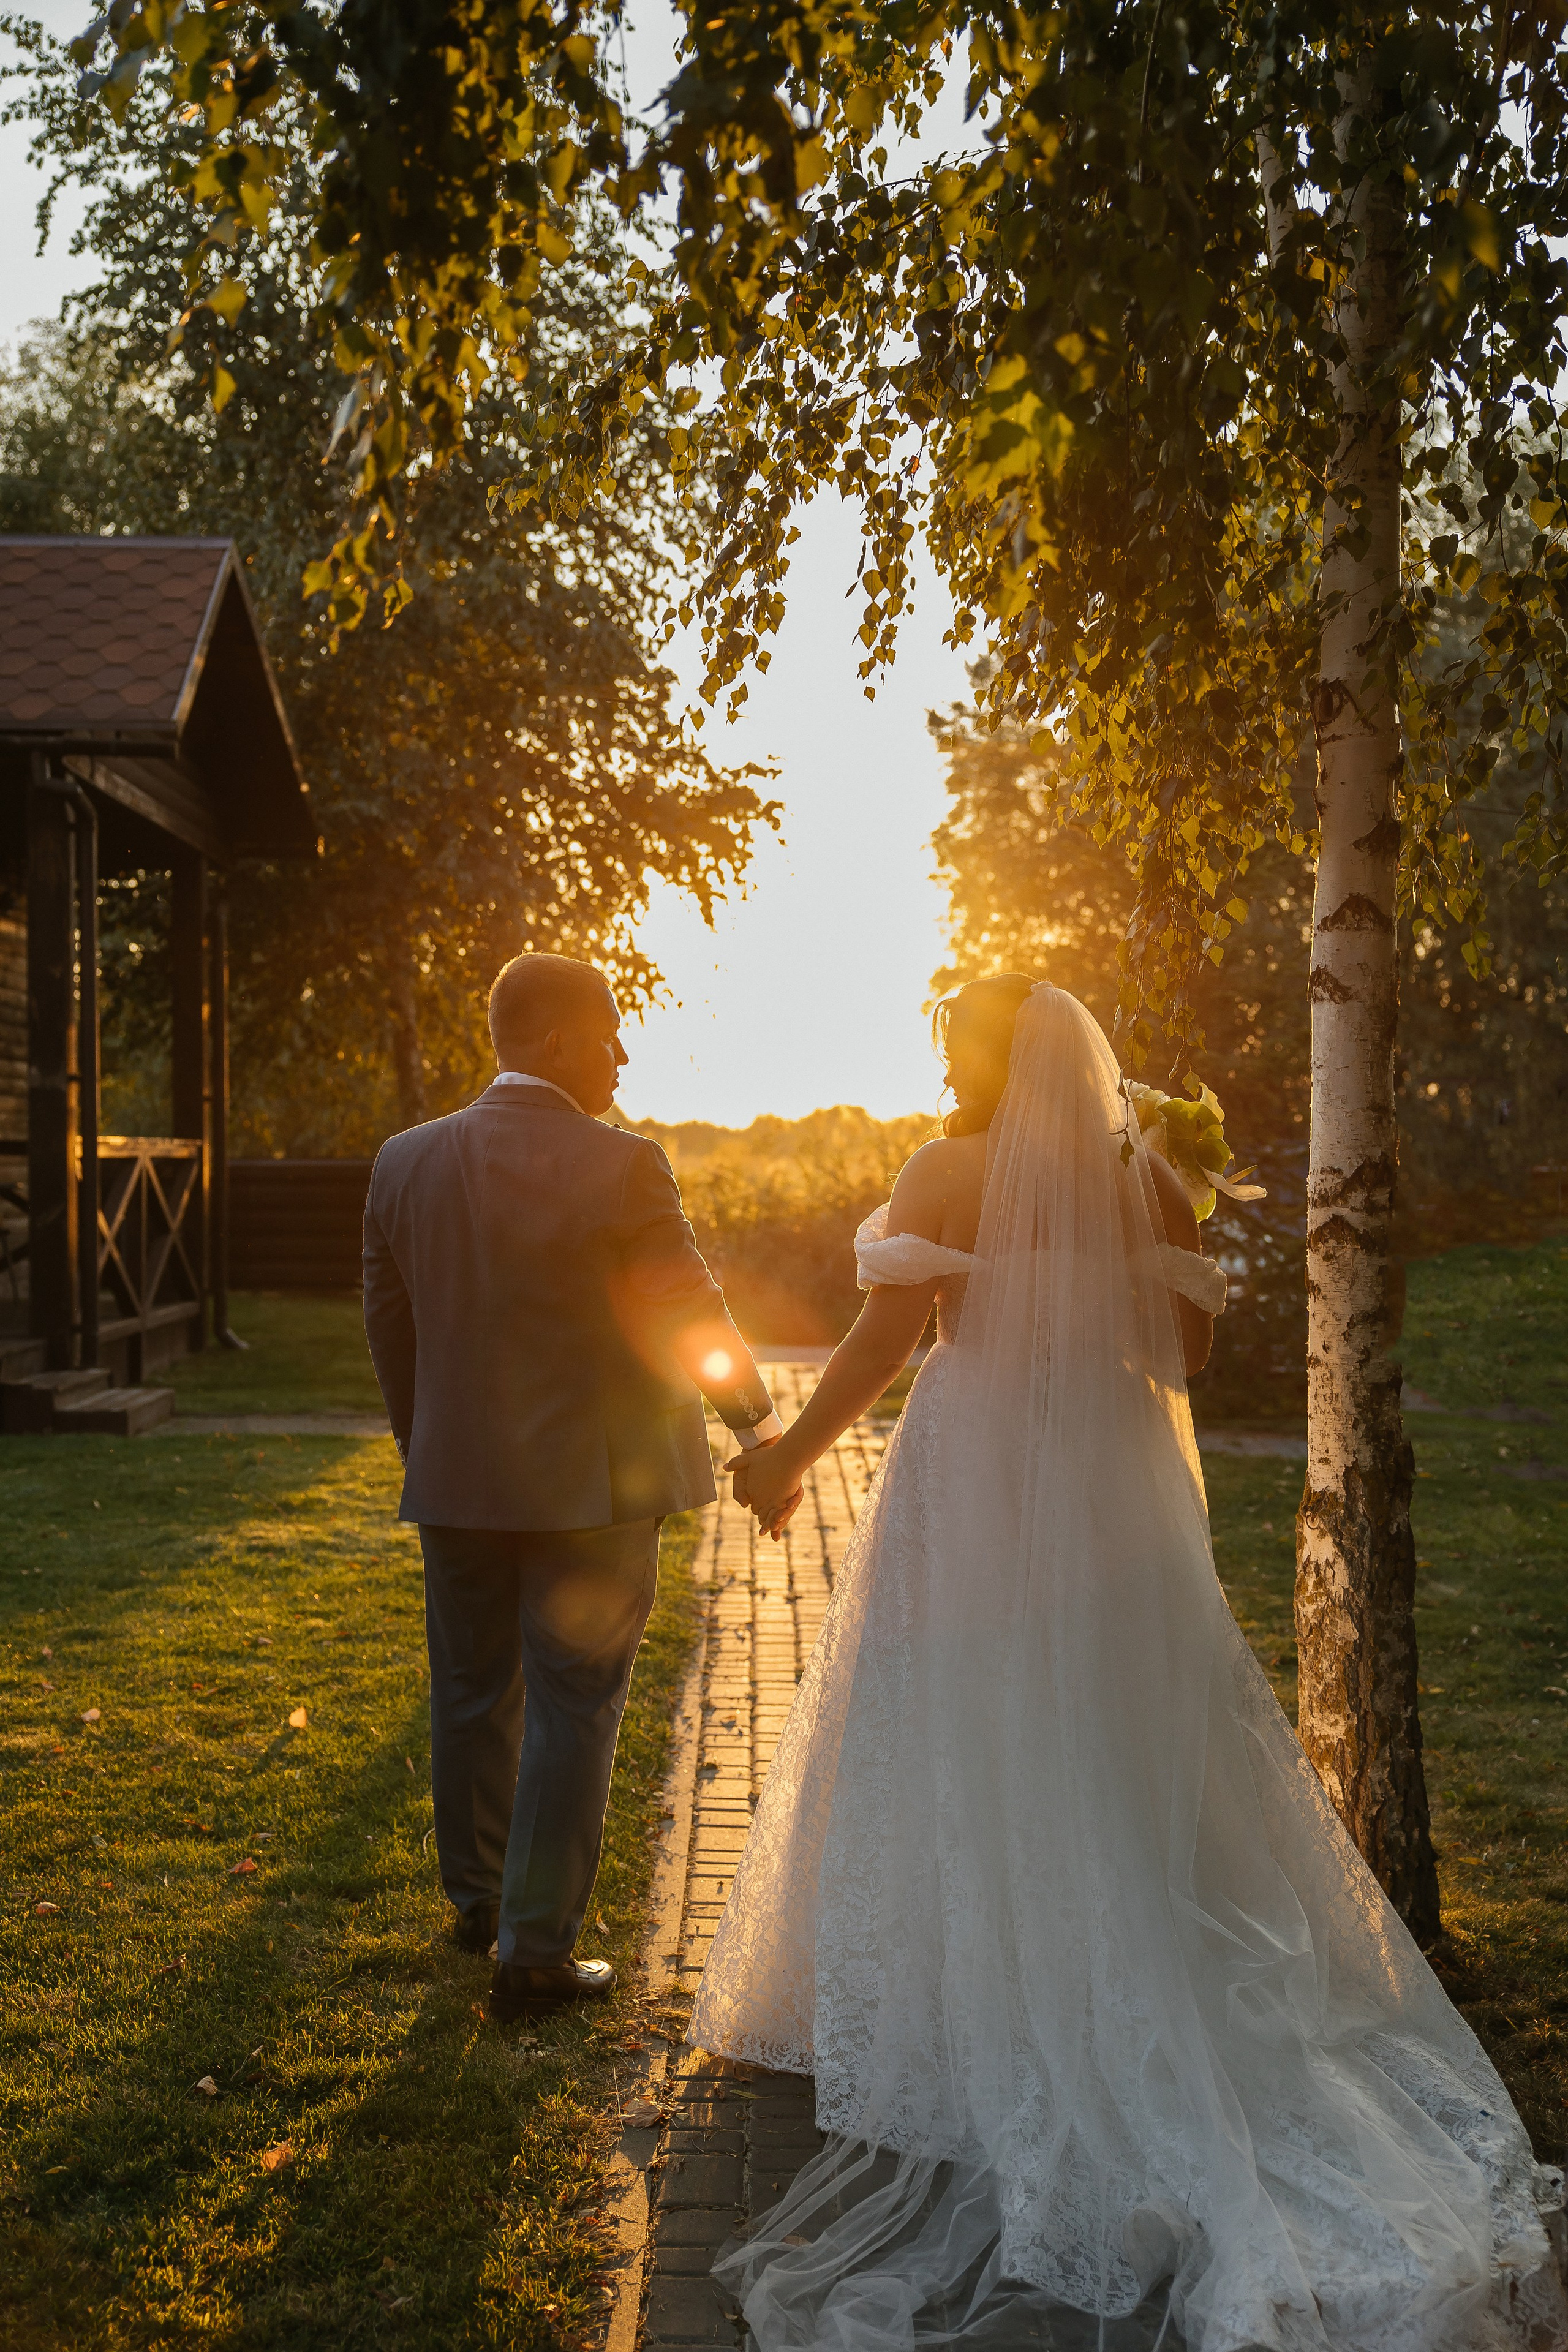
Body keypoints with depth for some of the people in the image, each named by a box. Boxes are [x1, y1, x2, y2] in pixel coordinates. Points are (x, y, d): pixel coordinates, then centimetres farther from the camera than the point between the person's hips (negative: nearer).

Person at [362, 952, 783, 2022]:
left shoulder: (406, 1162, 0)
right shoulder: (620, 1166, -16)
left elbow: (390, 1326, 8)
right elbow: (693, 1321, -9)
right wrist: (759, 1419, 8)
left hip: (459, 1482, 5)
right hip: (592, 1487, -5)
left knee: (473, 1696, 20)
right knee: (572, 1711, 6)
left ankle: (479, 1898, 38)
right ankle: (537, 1953, 12)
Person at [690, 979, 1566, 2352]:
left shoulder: (951, 1174, -10)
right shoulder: (1147, 1180, 2)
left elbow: (886, 1337, -15)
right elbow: (1186, 1344, 5)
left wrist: (794, 1456, -5)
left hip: (977, 1498, -4)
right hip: (1115, 1507, 4)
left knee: (978, 1761, 7)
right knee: (1131, 1756, 16)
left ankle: (981, 2023, 17)